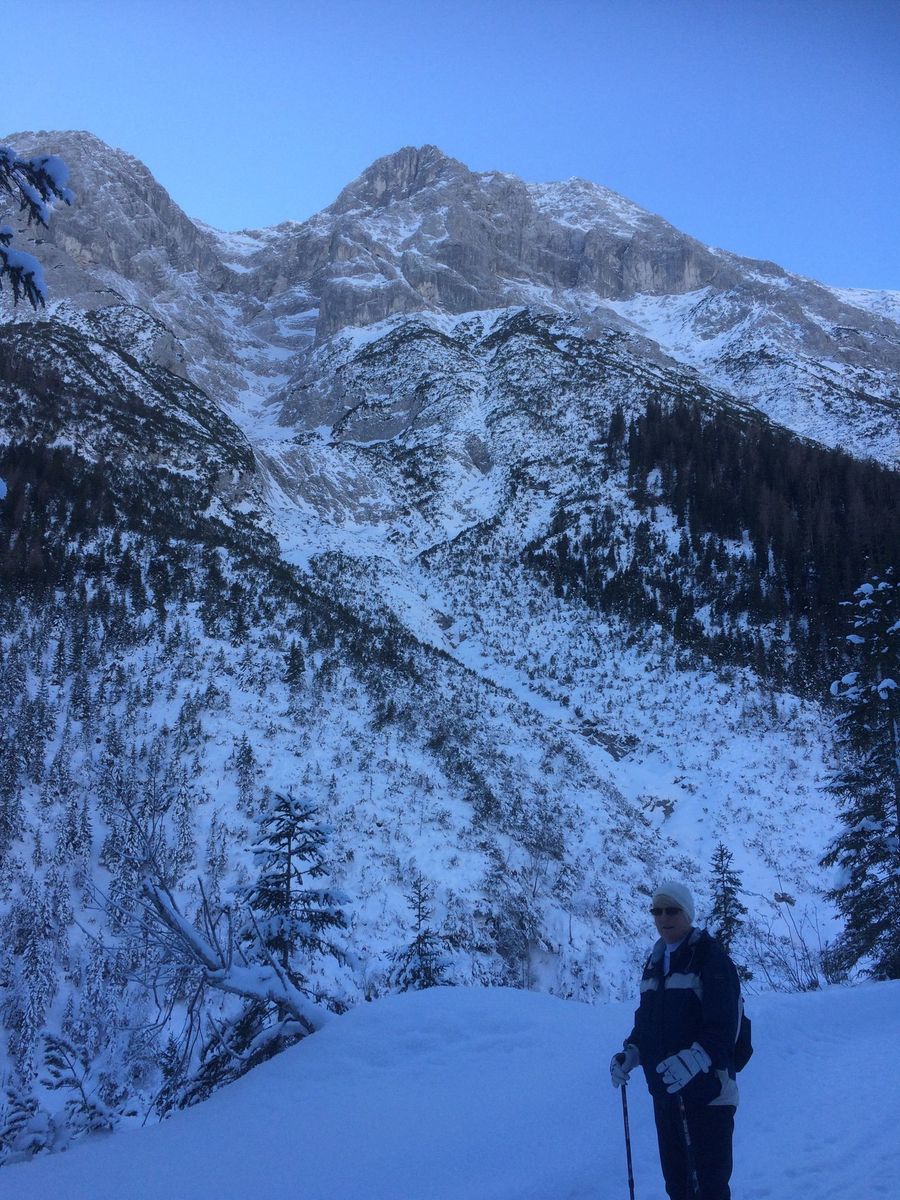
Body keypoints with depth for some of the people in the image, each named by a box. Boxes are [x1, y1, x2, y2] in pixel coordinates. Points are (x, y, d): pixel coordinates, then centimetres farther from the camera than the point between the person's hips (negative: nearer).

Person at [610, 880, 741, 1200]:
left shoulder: (710, 958, -11)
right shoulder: (655, 962, 12)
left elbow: (723, 1028, -21)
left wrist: (693, 1060, -35)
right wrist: (630, 1053, 2)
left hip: (707, 1092, -7)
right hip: (664, 1091, 7)